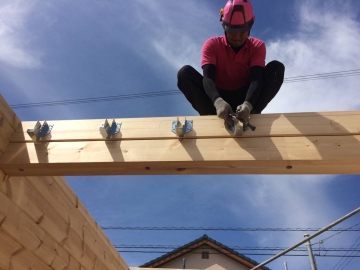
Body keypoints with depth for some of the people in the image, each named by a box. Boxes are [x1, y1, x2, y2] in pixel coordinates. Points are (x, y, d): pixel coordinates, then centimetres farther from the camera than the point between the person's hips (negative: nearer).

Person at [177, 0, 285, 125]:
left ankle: (249, 117, -32)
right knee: (185, 73, -22)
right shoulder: (212, 45, -4)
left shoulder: (257, 46, -1)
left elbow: (257, 79, -19)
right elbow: (208, 78, -22)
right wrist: (218, 102, -45)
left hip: (245, 98, 1)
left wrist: (248, 104, -42)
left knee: (277, 68, -19)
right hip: (219, 99, 0)